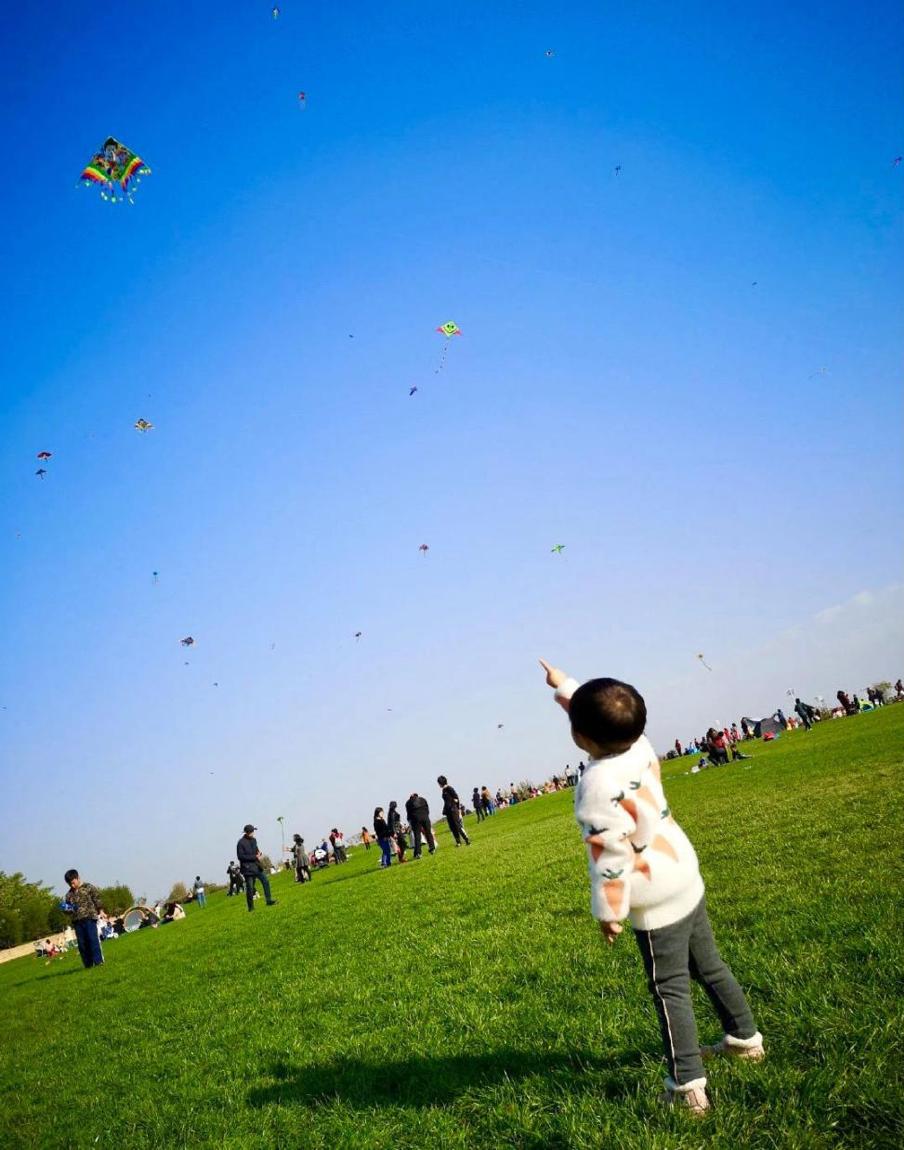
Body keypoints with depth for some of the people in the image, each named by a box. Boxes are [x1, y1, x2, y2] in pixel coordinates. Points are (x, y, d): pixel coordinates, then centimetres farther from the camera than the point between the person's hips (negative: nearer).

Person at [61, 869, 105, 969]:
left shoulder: (89, 887, 3)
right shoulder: (69, 894, 16)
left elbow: (97, 900, 2)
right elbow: (68, 909, 23)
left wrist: (100, 911, -5)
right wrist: (66, 909, 0)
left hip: (89, 917, -5)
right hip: (77, 920, 5)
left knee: (93, 939, -10)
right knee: (82, 943, 3)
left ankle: (98, 961, -7)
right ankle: (88, 964, 10)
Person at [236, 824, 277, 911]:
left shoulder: (253, 840, 9)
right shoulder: (241, 843, -14)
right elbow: (241, 856, -18)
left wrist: (259, 853, -3)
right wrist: (254, 857, -20)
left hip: (256, 865, 7)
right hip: (248, 868, -7)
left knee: (266, 881, 2)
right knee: (250, 887, -1)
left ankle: (268, 900, 10)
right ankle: (251, 907, 10)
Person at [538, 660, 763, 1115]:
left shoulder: (598, 785, -27)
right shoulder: (640, 745, -5)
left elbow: (610, 856, -23)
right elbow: (603, 716, 16)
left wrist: (609, 910, -11)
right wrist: (564, 686, 25)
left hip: (656, 902, -8)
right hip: (685, 877, 9)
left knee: (669, 989, 2)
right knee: (708, 966, 23)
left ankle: (689, 1086, 8)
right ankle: (745, 1038, 40)